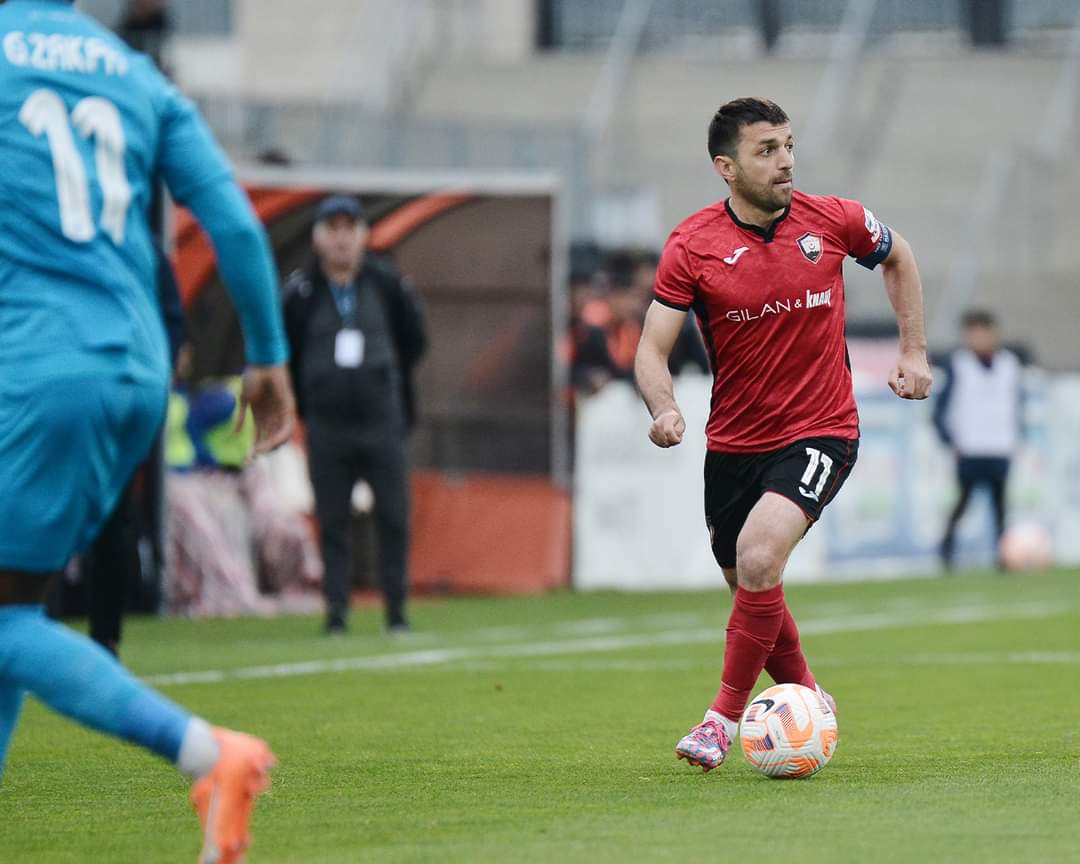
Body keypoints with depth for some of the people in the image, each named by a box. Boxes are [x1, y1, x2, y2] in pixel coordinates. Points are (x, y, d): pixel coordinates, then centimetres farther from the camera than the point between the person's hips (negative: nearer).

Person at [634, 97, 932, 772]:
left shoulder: (832, 220, -5)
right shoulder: (691, 246, -8)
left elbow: (898, 258, 16)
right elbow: (654, 347, -8)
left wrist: (913, 351, 11)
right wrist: (664, 408, -28)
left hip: (821, 432, -2)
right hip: (734, 442, 2)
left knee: (758, 557, -25)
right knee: (750, 588, 13)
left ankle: (727, 716, -13)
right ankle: (808, 701, 40)